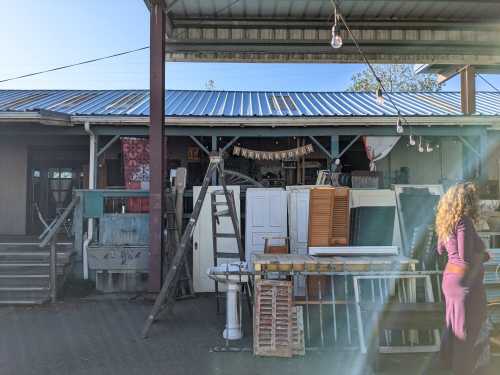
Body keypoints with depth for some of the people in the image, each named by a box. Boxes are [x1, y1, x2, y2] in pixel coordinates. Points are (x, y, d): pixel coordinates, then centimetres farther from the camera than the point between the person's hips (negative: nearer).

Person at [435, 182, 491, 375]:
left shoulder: (447, 222, 4)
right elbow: (466, 258, -26)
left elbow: (441, 249, 17)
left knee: (455, 323, 23)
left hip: (450, 278, 9)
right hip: (467, 282, -9)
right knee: (471, 330, 7)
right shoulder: (464, 221, -22)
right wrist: (483, 255, -8)